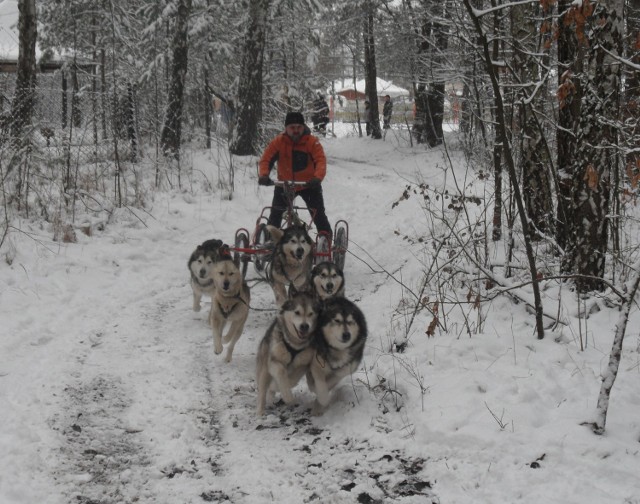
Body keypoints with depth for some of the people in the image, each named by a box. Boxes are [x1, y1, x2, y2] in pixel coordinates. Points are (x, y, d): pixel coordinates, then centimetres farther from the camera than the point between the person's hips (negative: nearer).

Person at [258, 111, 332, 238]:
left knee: (318, 213, -3)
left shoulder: (312, 142, -17)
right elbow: (265, 160, -16)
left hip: (308, 185, -2)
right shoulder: (278, 142, -13)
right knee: (275, 213, 4)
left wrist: (317, 178, -45)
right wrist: (263, 175, -36)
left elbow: (321, 161, -26)